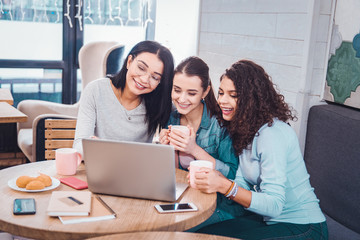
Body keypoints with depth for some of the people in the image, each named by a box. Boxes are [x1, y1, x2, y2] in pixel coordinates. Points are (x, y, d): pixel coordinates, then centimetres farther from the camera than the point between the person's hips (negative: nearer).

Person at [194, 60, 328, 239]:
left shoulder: (272, 134, -24)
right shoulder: (244, 129, 4)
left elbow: (274, 205, -28)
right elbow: (243, 184, 1)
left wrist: (225, 186, -38)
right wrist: (215, 178, -18)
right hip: (266, 218, 8)